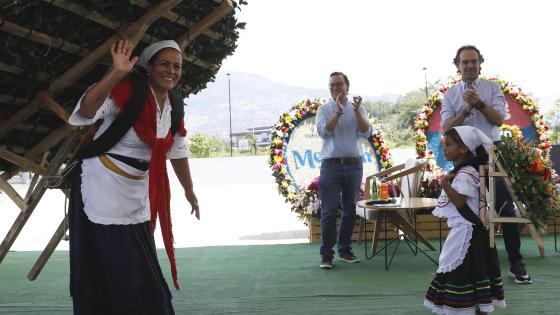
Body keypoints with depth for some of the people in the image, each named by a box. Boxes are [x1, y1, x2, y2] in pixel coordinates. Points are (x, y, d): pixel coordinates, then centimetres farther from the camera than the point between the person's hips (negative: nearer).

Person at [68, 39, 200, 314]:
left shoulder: (175, 105, 4)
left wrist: (189, 192, 24)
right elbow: (85, 111, -35)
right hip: (103, 186, -7)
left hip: (138, 192, 7)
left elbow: (178, 153, 17)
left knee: (141, 268, 14)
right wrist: (116, 73, -47)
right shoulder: (127, 90, -18)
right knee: (111, 268, -4)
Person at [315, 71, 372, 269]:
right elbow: (324, 131, -12)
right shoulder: (324, 110, 5)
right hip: (331, 165, -2)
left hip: (354, 165, 3)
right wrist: (338, 111, -19)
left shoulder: (358, 108, 10)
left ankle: (345, 250, 18)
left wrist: (357, 111, -17)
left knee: (350, 210, 8)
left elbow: (366, 132, -4)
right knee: (329, 211, -5)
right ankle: (326, 254, -3)